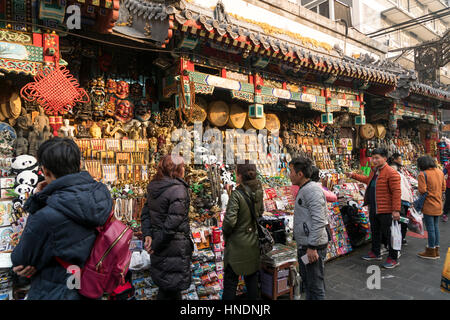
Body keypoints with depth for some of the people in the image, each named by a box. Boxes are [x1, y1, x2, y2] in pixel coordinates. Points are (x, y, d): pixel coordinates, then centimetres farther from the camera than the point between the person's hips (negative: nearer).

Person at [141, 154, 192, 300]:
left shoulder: (154, 187, 6)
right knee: (173, 286, 9)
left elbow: (145, 212, 9)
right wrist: (156, 245, -16)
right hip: (174, 246, -8)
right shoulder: (178, 189, -21)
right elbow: (173, 222, -24)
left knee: (165, 285, 24)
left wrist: (147, 234, 2)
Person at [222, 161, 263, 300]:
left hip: (237, 243, -6)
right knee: (252, 278, 19)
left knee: (230, 281, 7)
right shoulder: (258, 192, -2)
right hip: (253, 242, 6)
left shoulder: (237, 194, -21)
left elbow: (230, 220, -24)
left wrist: (225, 233, -6)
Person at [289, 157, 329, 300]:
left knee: (315, 286, 1)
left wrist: (312, 247, -23)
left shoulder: (313, 190, -18)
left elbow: (319, 221, -24)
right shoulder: (303, 190, 14)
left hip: (313, 247, -10)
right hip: (304, 246, 10)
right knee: (307, 282, 22)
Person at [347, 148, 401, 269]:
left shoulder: (391, 173, -19)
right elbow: (368, 180, 31)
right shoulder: (374, 170, 10)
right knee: (375, 232, 21)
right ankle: (375, 253, 37)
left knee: (389, 234, 3)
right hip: (373, 209, 9)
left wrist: (396, 210, -25)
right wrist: (353, 175, 27)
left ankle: (393, 259, 17)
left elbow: (397, 192, -22)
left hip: (385, 210, -9)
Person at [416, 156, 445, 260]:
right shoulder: (440, 172, 6)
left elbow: (422, 190, -20)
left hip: (429, 205, -7)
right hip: (438, 205, 7)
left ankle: (431, 251, 12)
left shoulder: (423, 174, -17)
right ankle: (436, 250, 25)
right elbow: (443, 187, 13)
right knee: (436, 227, 16)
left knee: (430, 229, 2)